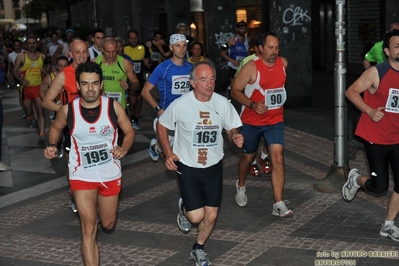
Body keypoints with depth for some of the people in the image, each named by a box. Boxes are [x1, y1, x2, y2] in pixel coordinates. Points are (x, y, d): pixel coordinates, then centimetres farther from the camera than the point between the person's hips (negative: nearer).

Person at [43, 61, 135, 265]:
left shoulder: (113, 106, -13)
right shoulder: (68, 110, -12)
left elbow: (129, 132, -1)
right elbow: (56, 128, 9)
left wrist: (123, 148, -21)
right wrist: (52, 146, -10)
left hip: (111, 174, 2)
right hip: (82, 176, -1)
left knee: (108, 225, 19)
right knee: (89, 228, -10)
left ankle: (100, 207, 56)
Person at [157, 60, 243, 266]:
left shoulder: (222, 103, -9)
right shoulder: (180, 104, -16)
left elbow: (231, 128, 5)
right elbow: (162, 126, 0)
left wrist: (235, 136, -18)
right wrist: (168, 153, -9)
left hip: (214, 166, 3)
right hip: (187, 167, -3)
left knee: (211, 215, 6)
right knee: (196, 216, -8)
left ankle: (198, 249, 34)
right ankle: (184, 208, 30)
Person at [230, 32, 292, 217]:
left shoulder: (283, 63, -1)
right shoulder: (251, 67, -17)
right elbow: (235, 90, -14)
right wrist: (252, 104, -27)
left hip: (275, 120, 3)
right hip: (251, 121, -3)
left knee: (278, 158, -13)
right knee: (248, 157, 15)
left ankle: (278, 205, -12)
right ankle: (241, 186, 46)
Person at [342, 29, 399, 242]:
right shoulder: (376, 72, -12)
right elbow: (351, 92, -8)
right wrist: (370, 111, -19)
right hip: (375, 138, -5)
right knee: (380, 186, -3)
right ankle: (356, 179, 30)